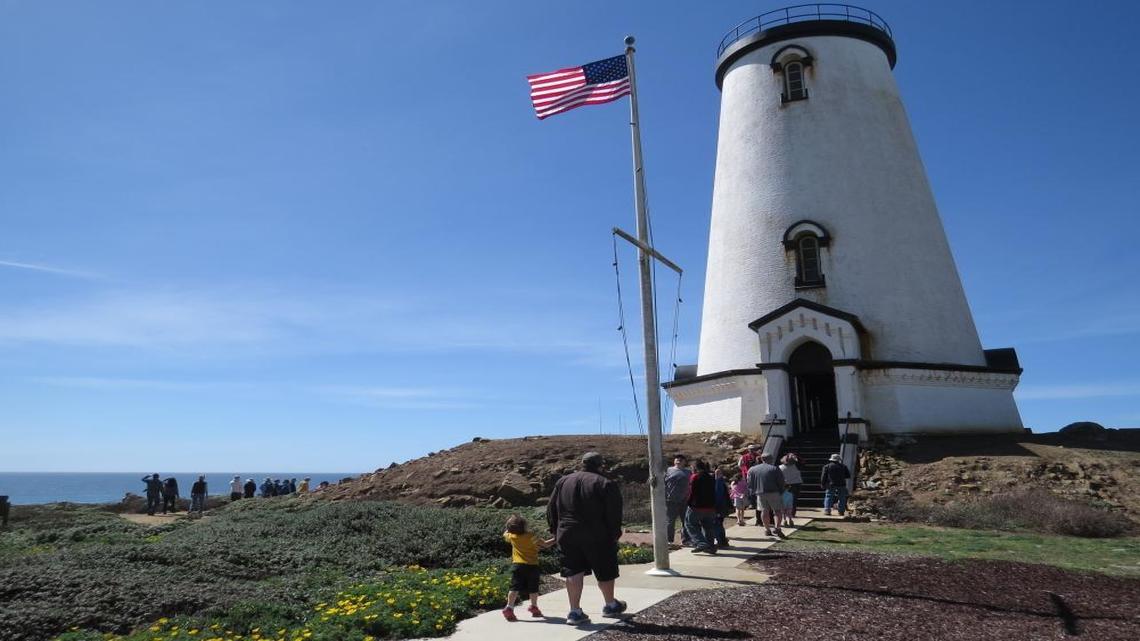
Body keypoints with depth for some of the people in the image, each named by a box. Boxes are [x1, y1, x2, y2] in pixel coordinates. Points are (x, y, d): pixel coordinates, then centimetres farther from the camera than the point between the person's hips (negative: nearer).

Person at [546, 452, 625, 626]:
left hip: (567, 535, 4)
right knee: (605, 572, 13)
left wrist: (556, 532, 17)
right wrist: (615, 534, 1)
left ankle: (575, 612, 7)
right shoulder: (606, 484, -6)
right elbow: (614, 514, -9)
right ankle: (611, 606, 29)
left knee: (573, 572, 8)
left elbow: (551, 510, 11)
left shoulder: (562, 482, 9)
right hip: (597, 538, -3)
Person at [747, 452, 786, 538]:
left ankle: (767, 529, 14)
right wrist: (781, 492, 8)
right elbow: (781, 482, -4)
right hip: (774, 493, -3)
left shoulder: (752, 470, 5)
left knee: (764, 511, 11)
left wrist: (753, 492, 14)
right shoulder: (775, 469, -5)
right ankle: (777, 528, -10)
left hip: (760, 493, 3)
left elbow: (750, 483, 7)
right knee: (777, 510, 4)